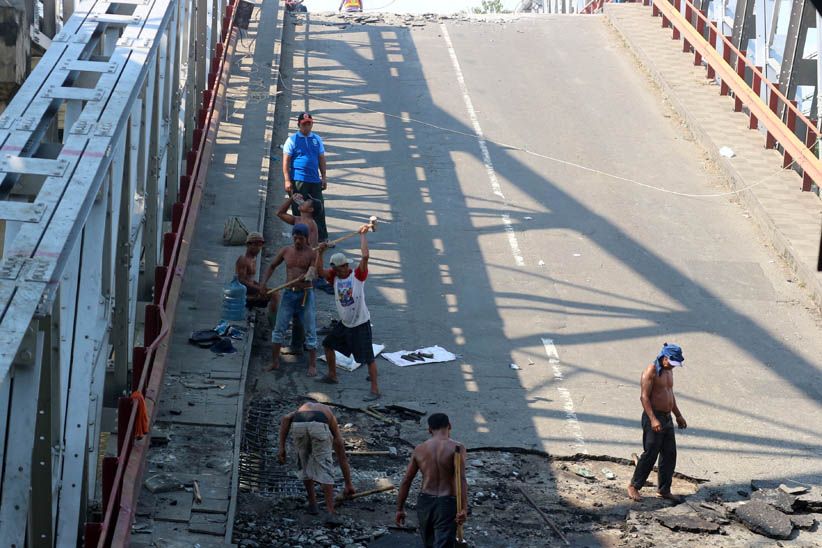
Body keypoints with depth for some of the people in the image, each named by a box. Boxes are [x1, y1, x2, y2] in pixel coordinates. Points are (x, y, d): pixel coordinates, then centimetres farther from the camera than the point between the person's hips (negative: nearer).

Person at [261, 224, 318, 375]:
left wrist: (308, 276, -39)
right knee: (279, 328, 6)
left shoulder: (312, 254, -6)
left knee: (310, 331, 0)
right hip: (288, 293, 4)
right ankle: (275, 362, 17)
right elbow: (272, 266, 16)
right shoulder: (286, 251, 5)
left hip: (305, 294, -3)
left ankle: (312, 365, 6)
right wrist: (263, 283, 5)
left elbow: (314, 273, -16)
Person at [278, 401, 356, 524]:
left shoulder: (302, 408, 44)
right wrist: (348, 484, 50)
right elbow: (342, 458, 42)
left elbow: (286, 419, 17)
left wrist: (282, 448, 13)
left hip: (298, 426, 1)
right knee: (325, 468, 9)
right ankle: (330, 513, 0)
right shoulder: (330, 416, 39)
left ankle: (312, 504, 31)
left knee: (304, 464, 25)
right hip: (319, 426, -1)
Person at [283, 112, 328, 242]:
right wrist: (287, 180, -10)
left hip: (315, 180, 4)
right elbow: (286, 161, -3)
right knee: (299, 211, 1)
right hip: (298, 181, -4)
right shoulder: (292, 140, 0)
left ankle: (322, 238, 9)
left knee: (319, 209, 3)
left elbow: (321, 159, 17)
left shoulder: (317, 139, 12)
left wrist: (324, 177, 11)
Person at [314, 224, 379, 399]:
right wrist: (320, 253, -23)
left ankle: (375, 390, -1)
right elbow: (320, 271, -13)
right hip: (344, 323, 7)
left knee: (368, 357, -6)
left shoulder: (358, 275, -14)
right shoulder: (335, 276, 2)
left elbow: (364, 256, -27)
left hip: (361, 324, -7)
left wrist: (363, 235, -19)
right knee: (328, 344, 21)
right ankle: (332, 376, 40)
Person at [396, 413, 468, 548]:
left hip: (424, 503, 5)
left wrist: (400, 508, 13)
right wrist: (463, 508, -22)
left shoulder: (419, 449, 4)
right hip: (447, 504, -4)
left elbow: (406, 481, 6)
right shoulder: (456, 448, -9)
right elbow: (461, 480, -20)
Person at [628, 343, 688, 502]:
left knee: (670, 455, 8)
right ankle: (634, 486, 6)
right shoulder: (651, 371, -14)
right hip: (653, 418, -9)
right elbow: (644, 397, -19)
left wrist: (678, 415, 26)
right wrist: (653, 419, -26)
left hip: (667, 419, 9)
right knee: (650, 454, -6)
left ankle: (664, 489, 16)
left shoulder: (669, 371, 13)